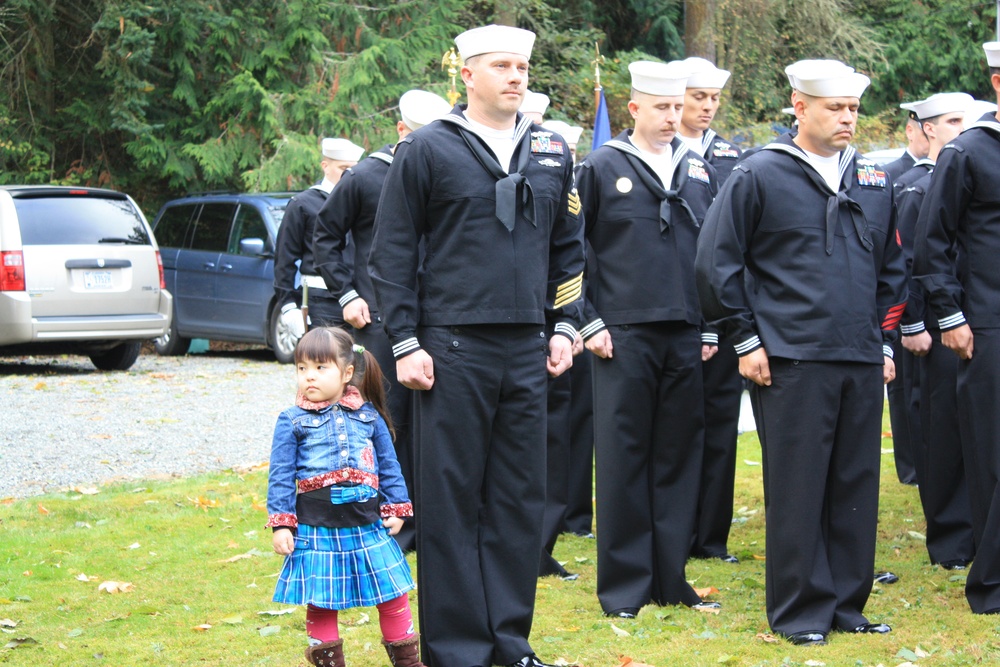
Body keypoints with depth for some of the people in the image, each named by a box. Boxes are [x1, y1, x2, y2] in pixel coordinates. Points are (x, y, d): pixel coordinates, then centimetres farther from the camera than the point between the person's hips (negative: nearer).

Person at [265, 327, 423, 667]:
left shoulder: (368, 415, 7)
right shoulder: (292, 421, 0)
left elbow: (389, 466, 12)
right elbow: (281, 475, -1)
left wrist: (396, 508, 7)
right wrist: (281, 524, -7)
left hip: (368, 524, 2)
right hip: (315, 528, -2)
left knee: (392, 593, 7)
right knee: (320, 601, 4)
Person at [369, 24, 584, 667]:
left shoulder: (552, 153, 12)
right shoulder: (427, 150, -2)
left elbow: (569, 247, 18)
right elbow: (392, 252, -1)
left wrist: (565, 326, 9)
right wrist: (405, 343, -6)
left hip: (528, 350, 4)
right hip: (452, 349, -4)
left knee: (520, 495, 7)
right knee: (451, 498, -1)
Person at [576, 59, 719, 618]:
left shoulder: (702, 172, 12)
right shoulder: (603, 169, 1)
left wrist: (714, 326, 7)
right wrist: (589, 323, -5)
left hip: (688, 338, 3)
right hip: (624, 336, -3)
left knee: (679, 457, 6)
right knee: (624, 457, -1)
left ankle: (670, 578, 14)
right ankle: (624, 585, 6)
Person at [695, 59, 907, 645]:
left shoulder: (874, 182, 13)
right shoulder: (760, 176, -2)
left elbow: (892, 268, 21)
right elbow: (717, 262, -1)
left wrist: (884, 340, 15)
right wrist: (747, 340, -3)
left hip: (863, 362, 5)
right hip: (792, 362, -5)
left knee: (856, 486, 7)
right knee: (798, 487, -2)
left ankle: (846, 603, 17)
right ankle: (800, 611, 6)